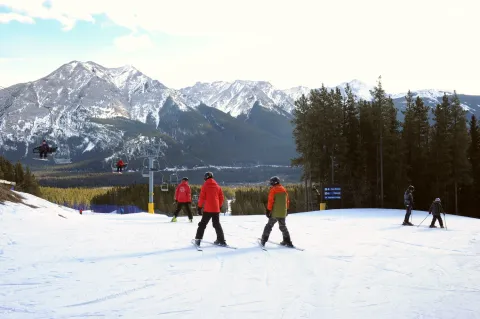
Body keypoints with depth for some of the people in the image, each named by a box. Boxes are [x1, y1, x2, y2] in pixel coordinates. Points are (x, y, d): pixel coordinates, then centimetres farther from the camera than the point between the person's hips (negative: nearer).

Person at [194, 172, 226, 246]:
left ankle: (198, 240, -1)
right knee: (217, 225, 13)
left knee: (202, 224, 5)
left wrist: (199, 207, -2)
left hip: (207, 209, -4)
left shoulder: (205, 186, -4)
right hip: (216, 209, 4)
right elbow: (221, 198, 10)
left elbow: (201, 198, -8)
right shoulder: (218, 186, 8)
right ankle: (221, 240, 10)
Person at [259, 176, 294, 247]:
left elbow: (270, 201, -15)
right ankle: (287, 241, 12)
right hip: (283, 213, 5)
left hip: (275, 213, -5)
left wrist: (268, 210, -11)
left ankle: (263, 241, 8)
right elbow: (287, 201, 14)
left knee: (269, 226, 6)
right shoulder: (284, 189, 9)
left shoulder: (273, 190, -10)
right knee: (283, 227, 17)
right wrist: (286, 210, 24)